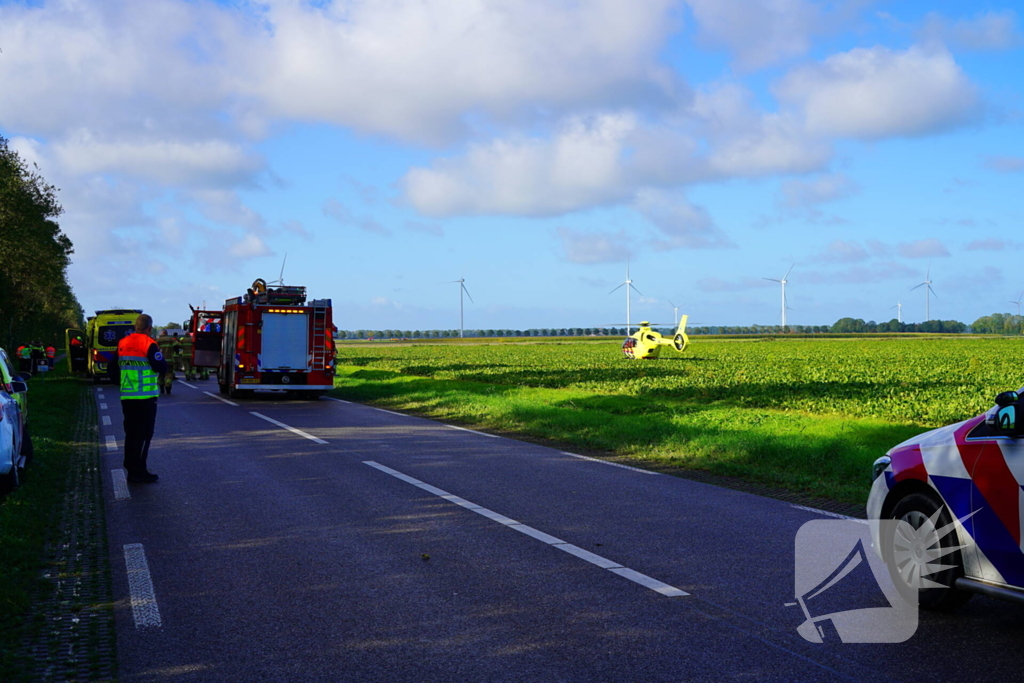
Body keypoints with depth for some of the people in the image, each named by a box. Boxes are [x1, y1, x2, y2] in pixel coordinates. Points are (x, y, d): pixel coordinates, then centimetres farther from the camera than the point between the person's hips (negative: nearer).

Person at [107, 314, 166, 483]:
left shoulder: (122, 344, 8)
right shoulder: (149, 344, -12)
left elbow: (112, 369, 12)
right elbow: (161, 368, -14)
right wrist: (158, 356, 4)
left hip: (127, 397, 6)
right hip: (146, 398, -6)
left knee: (131, 433, 14)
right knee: (144, 435, -1)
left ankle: (130, 468, 19)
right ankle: (138, 472, -2)